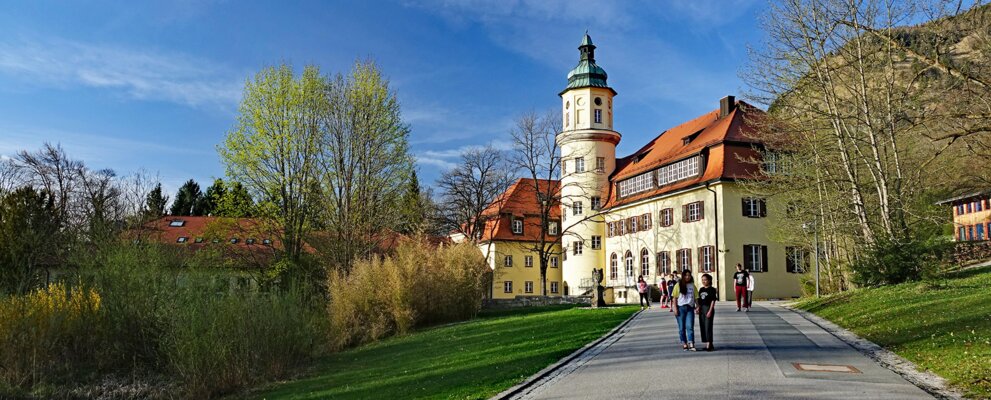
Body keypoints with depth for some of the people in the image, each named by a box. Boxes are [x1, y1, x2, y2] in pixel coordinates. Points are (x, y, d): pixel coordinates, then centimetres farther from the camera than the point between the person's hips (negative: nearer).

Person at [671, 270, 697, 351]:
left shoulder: (692, 286, 9)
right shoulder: (678, 285, 2)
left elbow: (696, 297, 10)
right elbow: (675, 298, 1)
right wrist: (675, 308, -6)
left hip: (690, 308, 1)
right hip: (681, 308, -1)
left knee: (690, 326, -9)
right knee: (682, 327, 5)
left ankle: (691, 344, -14)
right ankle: (684, 343, 15)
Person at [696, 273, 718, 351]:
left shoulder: (712, 290, -7)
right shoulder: (701, 289, 13)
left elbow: (713, 301, -11)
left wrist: (710, 311, -17)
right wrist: (698, 308, 5)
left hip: (708, 309, -7)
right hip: (702, 309, 7)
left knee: (708, 327, -8)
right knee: (702, 327, 8)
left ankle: (709, 344, -4)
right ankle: (708, 344, 16)